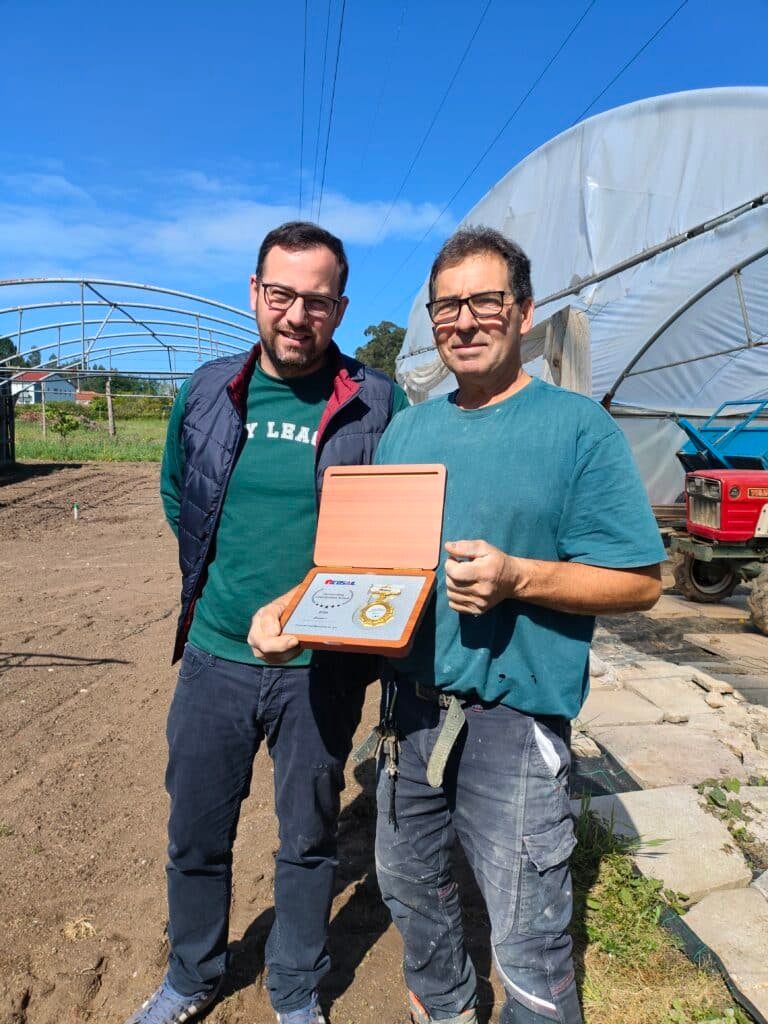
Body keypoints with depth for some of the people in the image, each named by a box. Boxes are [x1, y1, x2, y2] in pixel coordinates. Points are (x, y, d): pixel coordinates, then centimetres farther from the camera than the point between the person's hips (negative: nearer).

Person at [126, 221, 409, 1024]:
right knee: (195, 833, 19)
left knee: (307, 839, 17)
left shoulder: (378, 405, -9)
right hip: (214, 655, 3)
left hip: (322, 668, -2)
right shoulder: (207, 391, 0)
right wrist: (214, 580, 8)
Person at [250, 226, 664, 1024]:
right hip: (410, 703, 6)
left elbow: (640, 582, -10)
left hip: (513, 719, -6)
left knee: (529, 954, 7)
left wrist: (518, 578, -25)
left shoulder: (577, 426, -9)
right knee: (408, 886, 26)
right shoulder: (408, 429, 8)